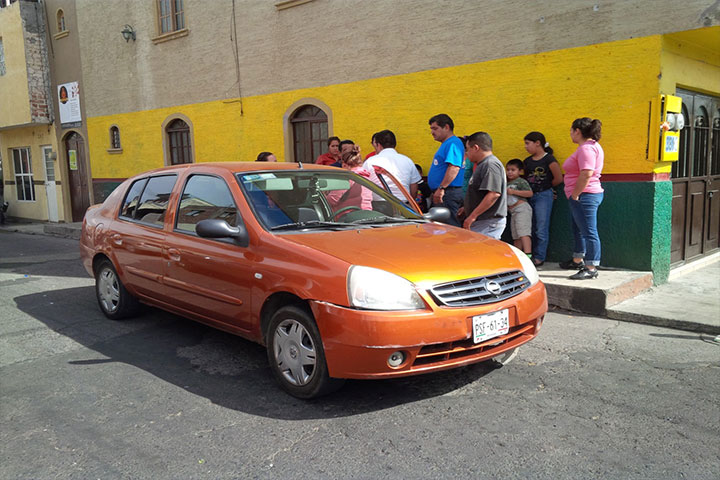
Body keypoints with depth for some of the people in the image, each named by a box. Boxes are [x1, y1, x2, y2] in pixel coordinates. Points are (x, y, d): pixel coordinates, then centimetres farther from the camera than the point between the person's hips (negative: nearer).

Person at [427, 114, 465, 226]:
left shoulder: (453, 143, -12)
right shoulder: (445, 144, 22)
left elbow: (454, 168, -25)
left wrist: (441, 188, -28)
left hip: (450, 193, -11)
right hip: (442, 194, 11)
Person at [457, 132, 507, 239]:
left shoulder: (491, 164, -15)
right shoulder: (483, 165, 19)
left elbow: (494, 194, -25)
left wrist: (472, 216, -24)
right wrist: (467, 208, 24)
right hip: (480, 222, 10)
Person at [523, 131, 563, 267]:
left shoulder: (549, 159, -7)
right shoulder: (527, 161, 12)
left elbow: (559, 179, -8)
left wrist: (546, 186, 5)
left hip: (544, 196, -6)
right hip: (530, 196, 6)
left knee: (541, 229, -4)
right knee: (532, 228, 10)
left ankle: (540, 257, 2)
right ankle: (531, 255, 17)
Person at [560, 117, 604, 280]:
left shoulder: (587, 148, -16)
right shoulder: (590, 146, 19)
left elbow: (586, 174, -27)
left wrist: (575, 194, -20)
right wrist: (574, 195, 20)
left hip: (585, 197, -12)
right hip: (581, 197, 12)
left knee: (589, 232, -8)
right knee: (578, 230, 21)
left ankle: (591, 269, -5)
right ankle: (577, 260, 34)